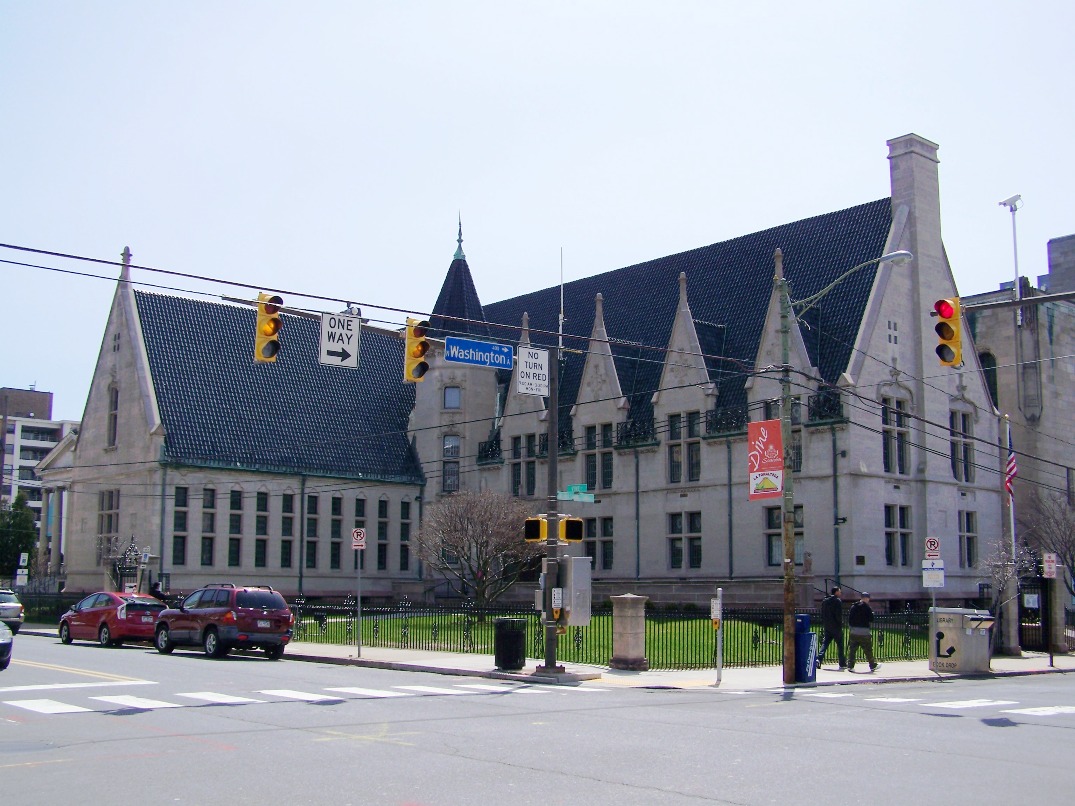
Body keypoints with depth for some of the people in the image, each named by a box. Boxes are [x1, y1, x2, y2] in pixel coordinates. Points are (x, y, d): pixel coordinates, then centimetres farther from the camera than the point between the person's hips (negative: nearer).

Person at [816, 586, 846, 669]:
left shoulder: (824, 600, 10)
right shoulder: (838, 601, -11)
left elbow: (822, 614, 13)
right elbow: (839, 615, -16)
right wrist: (840, 624, -9)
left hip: (827, 626, 6)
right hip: (836, 627, -6)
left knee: (825, 643, 7)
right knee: (840, 645, 4)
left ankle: (819, 659, -11)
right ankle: (842, 664, 8)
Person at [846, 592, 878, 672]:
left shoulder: (853, 606, 7)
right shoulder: (867, 607, -7)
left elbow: (849, 618, 7)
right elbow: (871, 619, -7)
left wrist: (850, 628, 14)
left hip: (853, 631, 4)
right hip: (864, 632, -4)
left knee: (852, 649, 4)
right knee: (868, 650, 8)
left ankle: (850, 666, 0)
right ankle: (873, 665, 19)